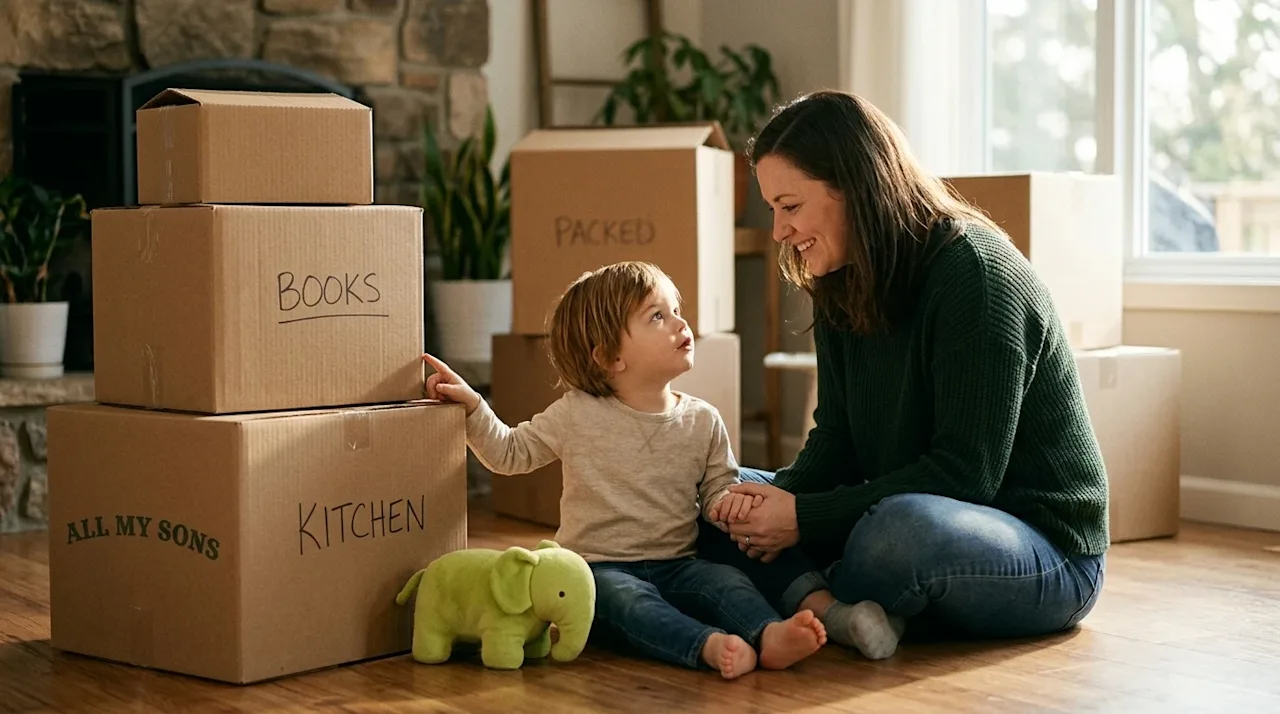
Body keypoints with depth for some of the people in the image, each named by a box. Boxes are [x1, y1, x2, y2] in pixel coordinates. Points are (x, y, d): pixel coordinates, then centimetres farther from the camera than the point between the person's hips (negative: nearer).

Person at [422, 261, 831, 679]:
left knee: (727, 581, -24)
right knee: (628, 599, -34)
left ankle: (768, 635, -50)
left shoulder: (703, 422, 6)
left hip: (675, 566, 3)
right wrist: (472, 406, -4)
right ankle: (710, 646, -56)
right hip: (601, 568, -3)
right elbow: (509, 454, 10)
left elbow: (716, 491, 10)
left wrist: (732, 501, -15)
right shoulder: (577, 415, 1)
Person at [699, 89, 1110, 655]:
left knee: (905, 526, -40)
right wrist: (781, 496, -17)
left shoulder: (976, 273, -20)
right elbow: (837, 443, 6)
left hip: (1047, 553, -8)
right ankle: (831, 608, -25)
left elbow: (964, 474, -23)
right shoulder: (842, 288, 7)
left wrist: (806, 518, -23)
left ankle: (819, 609, -9)